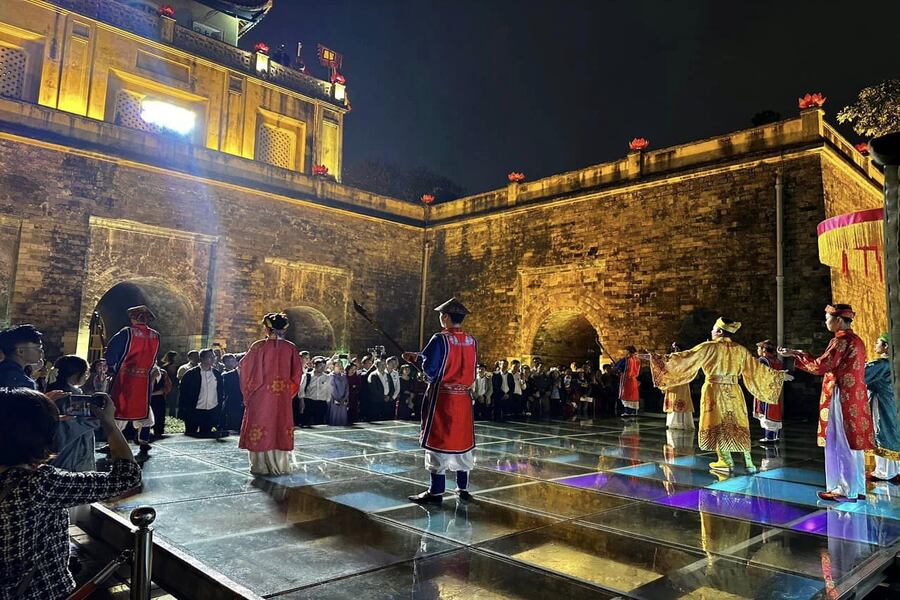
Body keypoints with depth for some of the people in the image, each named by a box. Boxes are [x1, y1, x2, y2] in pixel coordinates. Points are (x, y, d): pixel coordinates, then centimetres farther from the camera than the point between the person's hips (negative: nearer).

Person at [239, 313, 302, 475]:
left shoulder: (258, 346, -7)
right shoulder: (291, 348, -1)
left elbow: (244, 366, 1)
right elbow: (297, 372, 2)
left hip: (261, 395, -2)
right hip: (283, 396, 2)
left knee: (260, 428, 6)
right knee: (281, 425, 10)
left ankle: (260, 465, 10)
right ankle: (280, 465, 15)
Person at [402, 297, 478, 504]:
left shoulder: (440, 339, -13)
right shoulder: (472, 342, 6)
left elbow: (430, 369, -15)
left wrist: (417, 358, 7)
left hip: (442, 398, -6)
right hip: (463, 398, 6)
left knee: (439, 441, 1)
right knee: (462, 440, 13)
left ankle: (436, 492, 5)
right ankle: (463, 488, 22)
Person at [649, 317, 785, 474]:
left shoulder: (709, 347, -11)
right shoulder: (741, 350, 3)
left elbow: (685, 357, -14)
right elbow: (757, 367, 13)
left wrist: (659, 358, -11)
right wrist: (778, 375, 29)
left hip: (715, 390, -4)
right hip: (734, 392, 4)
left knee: (718, 425, 6)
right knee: (739, 425, 11)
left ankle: (726, 461, 8)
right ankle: (749, 462, 13)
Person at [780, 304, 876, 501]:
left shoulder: (840, 340, -15)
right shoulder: (856, 340, 14)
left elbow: (820, 366, -17)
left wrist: (796, 355, -7)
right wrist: (803, 355, 17)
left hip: (841, 398, -9)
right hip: (855, 399, 9)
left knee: (841, 443, -2)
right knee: (853, 442, 13)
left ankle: (845, 490, 4)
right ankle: (857, 488, 20)